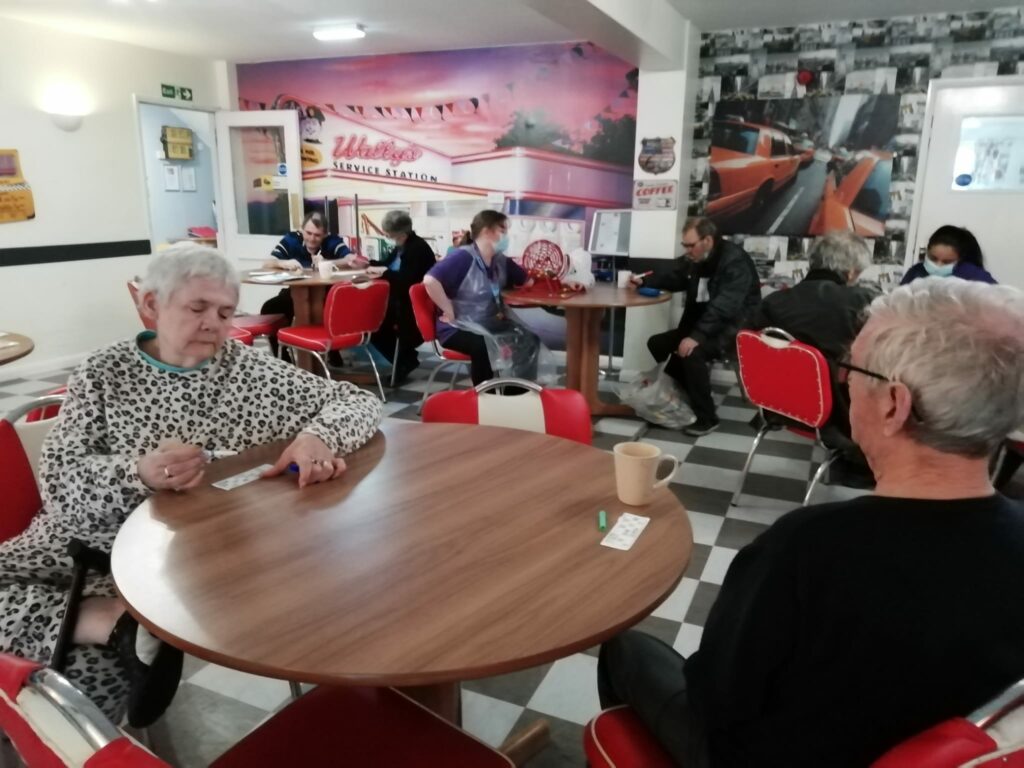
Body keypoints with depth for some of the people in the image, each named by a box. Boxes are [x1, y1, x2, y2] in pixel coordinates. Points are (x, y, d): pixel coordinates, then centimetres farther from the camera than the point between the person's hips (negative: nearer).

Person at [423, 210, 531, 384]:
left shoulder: (501, 261, 10)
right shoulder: (464, 257, -15)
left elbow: (527, 281, 20)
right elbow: (430, 280, -27)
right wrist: (450, 313, -22)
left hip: (490, 326, 7)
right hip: (458, 329, -7)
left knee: (529, 341, -16)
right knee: (485, 347, -37)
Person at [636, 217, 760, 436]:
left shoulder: (735, 261, -20)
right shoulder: (693, 258, 4)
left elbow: (724, 307, -31)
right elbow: (673, 279, 24)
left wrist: (697, 337, -39)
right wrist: (644, 282, 6)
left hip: (735, 327, -9)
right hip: (702, 324, 9)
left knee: (692, 352, -32)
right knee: (657, 344, -1)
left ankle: (707, 418, -18)